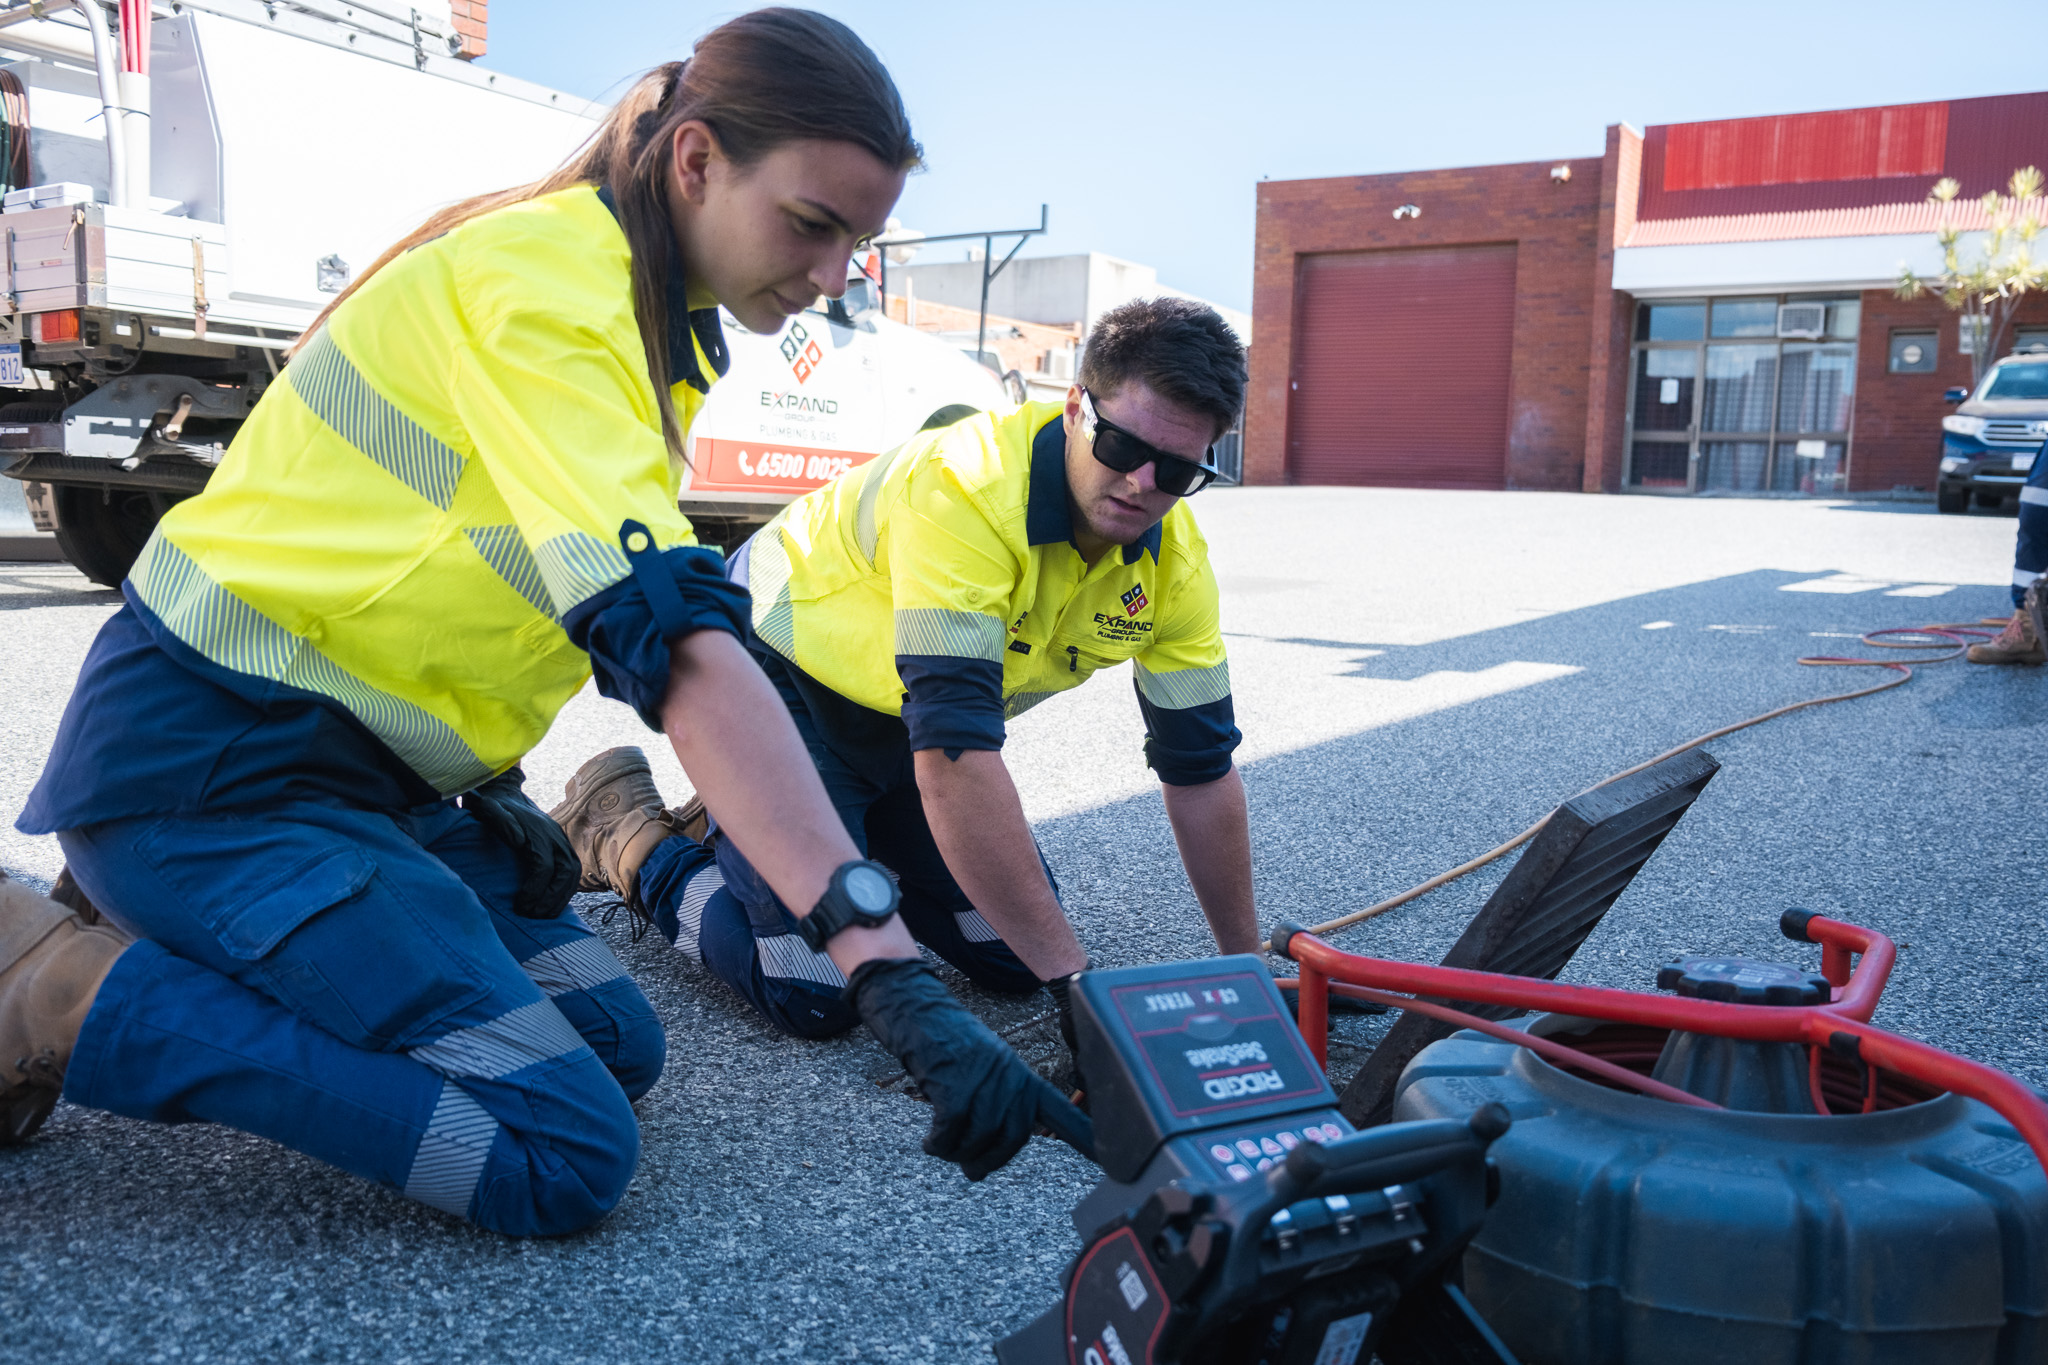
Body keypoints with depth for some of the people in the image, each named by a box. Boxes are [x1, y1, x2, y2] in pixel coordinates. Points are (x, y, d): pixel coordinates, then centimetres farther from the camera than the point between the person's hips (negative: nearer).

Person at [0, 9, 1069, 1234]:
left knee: (619, 1045, 11)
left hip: (367, 763, 10)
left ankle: (168, 928, 15)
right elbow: (672, 641, -35)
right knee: (564, 1155, -14)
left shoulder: (656, 316, 7)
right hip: (209, 761, -9)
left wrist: (486, 793, 5)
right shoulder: (547, 288, -23)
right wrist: (892, 968, -40)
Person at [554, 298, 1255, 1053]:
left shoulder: (1174, 557, -13)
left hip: (899, 720, 7)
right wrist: (1075, 978, -39)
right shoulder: (967, 489, -36)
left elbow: (1201, 764, -5)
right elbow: (953, 754, -41)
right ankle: (629, 834, 8)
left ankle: (859, 842, 24)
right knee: (816, 992, -15)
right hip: (775, 680, -7)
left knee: (1015, 958, 3)